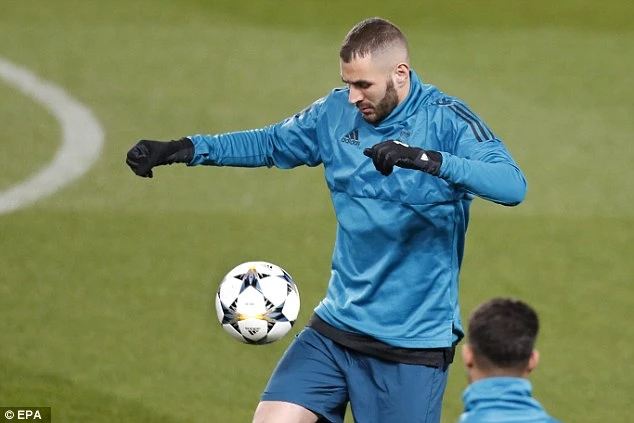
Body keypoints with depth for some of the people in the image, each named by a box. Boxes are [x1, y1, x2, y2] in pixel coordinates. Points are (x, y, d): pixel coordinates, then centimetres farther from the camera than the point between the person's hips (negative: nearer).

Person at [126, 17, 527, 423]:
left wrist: (429, 160, -41)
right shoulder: (336, 112, 3)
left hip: (415, 343, -5)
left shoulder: (445, 119, -13)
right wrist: (188, 148, 7)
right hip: (336, 327, 5)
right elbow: (271, 143, 20)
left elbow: (512, 184, -27)